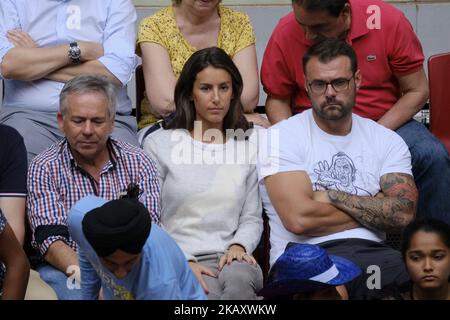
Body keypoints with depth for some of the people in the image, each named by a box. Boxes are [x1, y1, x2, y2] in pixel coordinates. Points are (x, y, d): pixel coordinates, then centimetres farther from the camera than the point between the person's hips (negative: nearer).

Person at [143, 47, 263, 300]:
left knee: (238, 279, -35)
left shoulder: (248, 146, 16)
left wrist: (239, 245, -5)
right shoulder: (159, 144, 6)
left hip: (231, 259, 3)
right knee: (209, 292, -37)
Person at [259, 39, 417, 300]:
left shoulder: (388, 141, 16)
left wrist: (331, 196, -3)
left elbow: (403, 215, 0)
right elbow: (299, 218, -10)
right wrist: (375, 209, 3)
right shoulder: (280, 137, 5)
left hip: (373, 254, 3)